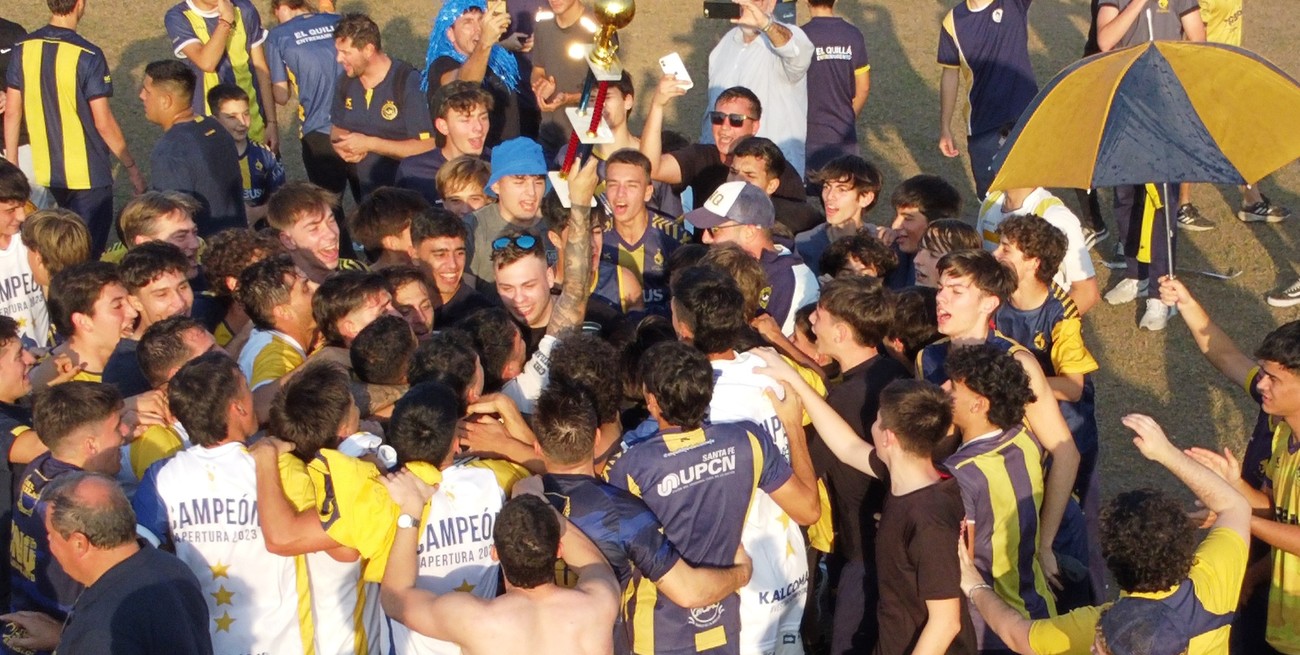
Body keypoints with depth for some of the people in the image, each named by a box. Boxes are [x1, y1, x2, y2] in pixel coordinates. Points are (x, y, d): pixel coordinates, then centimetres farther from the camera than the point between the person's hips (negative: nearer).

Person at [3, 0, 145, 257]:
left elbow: (12, 113, 3)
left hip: (44, 175, 5)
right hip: (87, 175, -5)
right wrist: (132, 168, -5)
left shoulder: (22, 50, -2)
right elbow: (103, 122, -16)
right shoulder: (88, 56, -18)